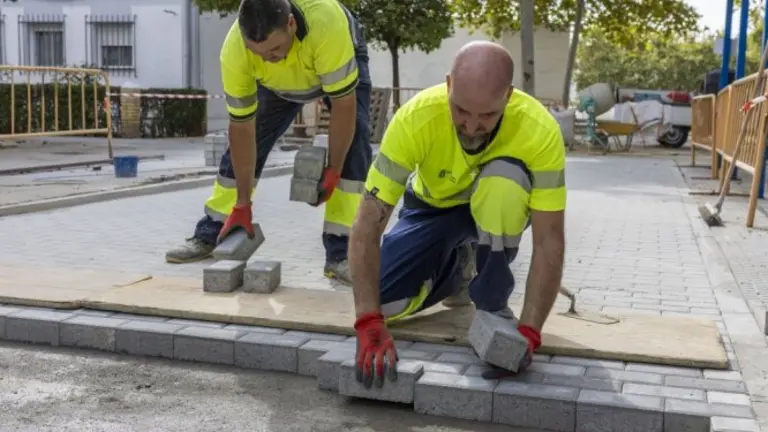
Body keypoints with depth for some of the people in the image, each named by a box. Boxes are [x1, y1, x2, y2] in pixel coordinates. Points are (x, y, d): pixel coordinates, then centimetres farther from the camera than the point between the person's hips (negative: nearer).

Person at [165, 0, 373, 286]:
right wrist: (242, 204, -21)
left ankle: (340, 252, -16)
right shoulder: (234, 52, -35)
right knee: (243, 143, -1)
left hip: (341, 61, -2)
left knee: (354, 146, -20)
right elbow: (242, 128, -25)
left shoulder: (326, 24, -47)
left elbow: (343, 106, -37)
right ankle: (208, 235, 14)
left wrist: (333, 171, -31)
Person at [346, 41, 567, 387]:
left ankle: (493, 304, -15)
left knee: (507, 176, -37)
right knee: (384, 300, -17)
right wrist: (369, 324, -44)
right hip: (433, 206, 1)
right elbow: (367, 225, -35)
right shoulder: (415, 119, -35)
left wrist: (528, 332, -43)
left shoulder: (539, 130, -35)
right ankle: (457, 270, 15)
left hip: (499, 208, -1)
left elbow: (549, 241, -32)